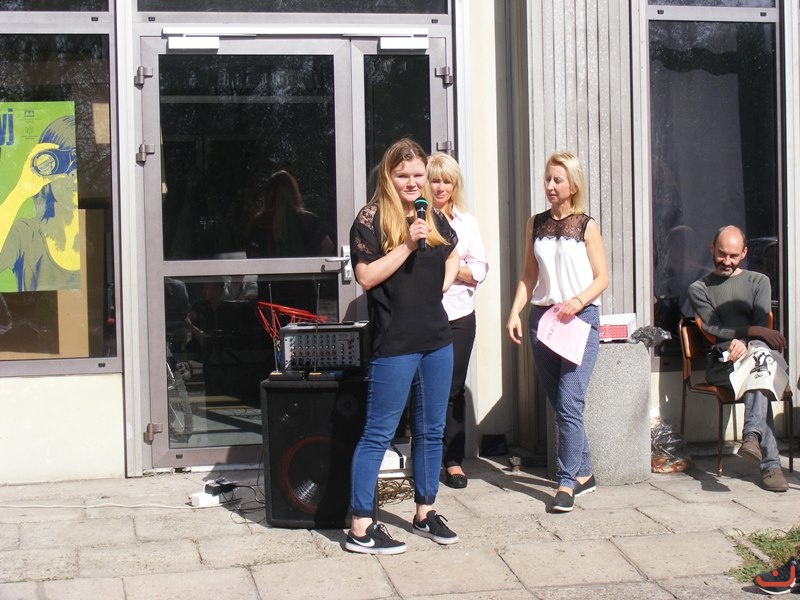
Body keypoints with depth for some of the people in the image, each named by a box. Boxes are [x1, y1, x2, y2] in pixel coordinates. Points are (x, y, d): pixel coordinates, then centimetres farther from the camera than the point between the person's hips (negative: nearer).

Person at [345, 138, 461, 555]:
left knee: (431, 430, 14)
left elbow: (453, 255, 29)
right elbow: (366, 277, -16)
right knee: (378, 434, -3)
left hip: (437, 340, 7)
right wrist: (407, 244, -21)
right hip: (394, 344, -7)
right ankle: (360, 527, 2)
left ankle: (425, 513, 27)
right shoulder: (371, 220, -8)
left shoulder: (434, 218, 11)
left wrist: (444, 283, 11)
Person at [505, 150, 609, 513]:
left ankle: (567, 483, -7)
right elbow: (529, 276, 13)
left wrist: (578, 301, -18)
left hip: (580, 319, -5)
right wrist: (514, 313, 1)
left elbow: (602, 277, 0)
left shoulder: (586, 226, 0)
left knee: (569, 403, -12)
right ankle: (583, 473, 22)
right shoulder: (536, 224, 11)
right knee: (559, 403, 9)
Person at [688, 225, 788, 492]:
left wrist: (744, 343, -20)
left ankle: (753, 435, -55)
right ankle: (770, 463, -46)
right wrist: (752, 331, -16)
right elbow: (713, 329, -2)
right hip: (721, 366, -1)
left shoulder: (759, 282, 19)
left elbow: (762, 327, 3)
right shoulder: (699, 289, 15)